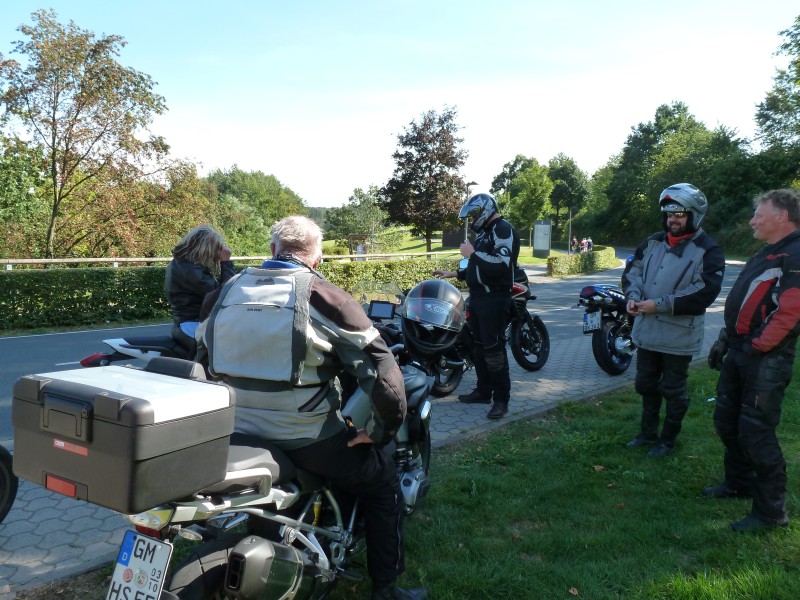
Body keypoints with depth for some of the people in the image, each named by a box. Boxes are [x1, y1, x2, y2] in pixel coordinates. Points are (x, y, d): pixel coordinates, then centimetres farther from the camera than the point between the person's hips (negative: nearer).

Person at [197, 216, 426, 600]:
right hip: (308, 439, -5)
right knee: (383, 484, 18)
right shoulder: (326, 298, -10)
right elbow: (382, 372, -14)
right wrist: (382, 430, -1)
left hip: (234, 434, 6)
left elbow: (203, 354, 19)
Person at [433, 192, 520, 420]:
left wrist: (472, 254, -21)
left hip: (494, 298, -10)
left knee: (494, 349, -10)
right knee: (479, 346, 15)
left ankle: (501, 399, -4)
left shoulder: (504, 230, -14)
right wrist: (454, 274, 21)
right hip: (478, 296, 10)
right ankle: (483, 391, 25)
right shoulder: (485, 231, 19)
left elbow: (501, 266, -28)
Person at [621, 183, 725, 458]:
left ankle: (668, 439, 25)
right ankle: (648, 432, 36)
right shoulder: (653, 242, 8)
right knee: (646, 385, 19)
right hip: (646, 331, 6)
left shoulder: (708, 251, -11)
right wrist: (633, 296, -9)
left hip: (678, 335, -6)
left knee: (674, 390, 9)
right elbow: (632, 270, 12)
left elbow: (704, 293, -20)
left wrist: (659, 304, -22)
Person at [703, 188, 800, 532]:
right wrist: (725, 340, 18)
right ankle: (739, 482, 37)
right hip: (739, 353, 10)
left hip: (766, 360, -10)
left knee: (756, 432, -5)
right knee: (726, 421, 18)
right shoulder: (767, 254, 19)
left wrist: (757, 347, -21)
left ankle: (771, 511, 8)